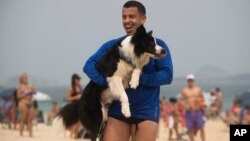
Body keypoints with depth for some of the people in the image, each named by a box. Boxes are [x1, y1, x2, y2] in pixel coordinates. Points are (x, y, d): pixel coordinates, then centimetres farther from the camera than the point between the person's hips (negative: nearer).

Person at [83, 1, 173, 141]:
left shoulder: (157, 45, 2)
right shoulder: (113, 45, 8)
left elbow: (167, 75, -7)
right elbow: (89, 65, 0)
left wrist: (139, 78, -18)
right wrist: (108, 81, -17)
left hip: (146, 112, -2)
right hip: (117, 111, 2)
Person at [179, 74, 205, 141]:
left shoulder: (198, 89, 8)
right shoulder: (184, 90, 3)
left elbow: (202, 98, 14)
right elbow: (181, 100, -1)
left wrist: (199, 99, -9)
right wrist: (185, 105, -19)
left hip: (198, 111, 0)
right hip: (189, 112, 0)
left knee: (201, 128, -5)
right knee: (190, 129, 2)